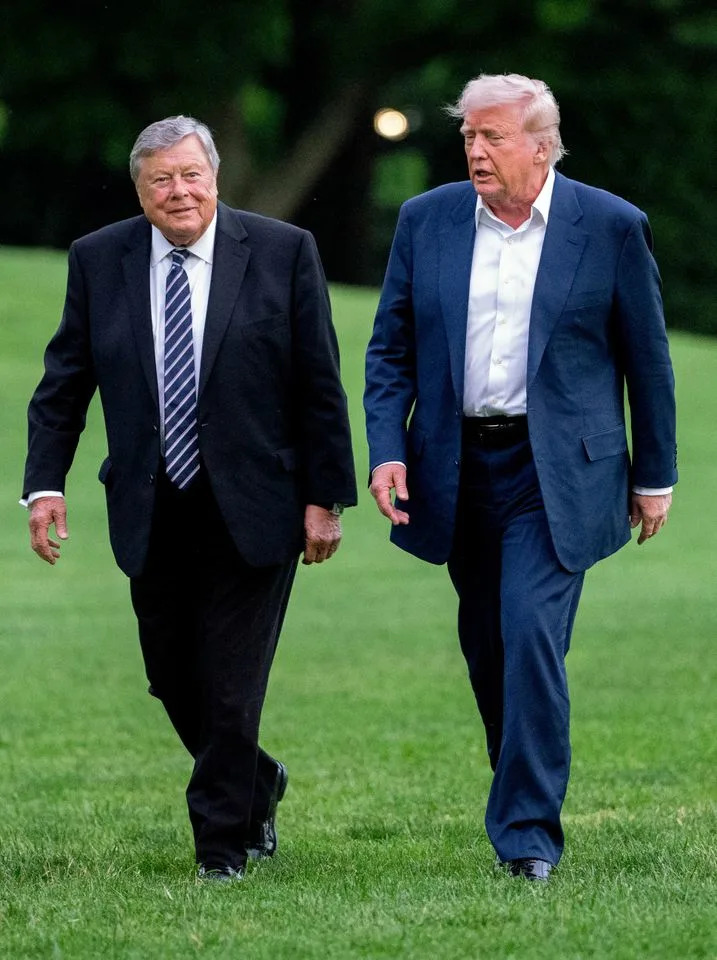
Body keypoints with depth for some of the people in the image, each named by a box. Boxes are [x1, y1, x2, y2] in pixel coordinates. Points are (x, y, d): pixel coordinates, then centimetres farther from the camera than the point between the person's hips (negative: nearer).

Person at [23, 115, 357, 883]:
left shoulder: (283, 252, -4)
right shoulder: (99, 260, 3)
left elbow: (319, 386, -2)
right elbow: (63, 384, 7)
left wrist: (325, 497, -5)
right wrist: (46, 483, -4)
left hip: (251, 510, -3)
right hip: (151, 516, 3)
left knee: (230, 683, -4)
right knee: (173, 679, 10)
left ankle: (222, 841, 11)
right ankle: (255, 788, 36)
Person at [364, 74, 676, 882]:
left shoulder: (611, 226, -4)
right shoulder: (426, 221, 4)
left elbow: (646, 358, 2)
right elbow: (391, 349, 7)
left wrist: (655, 476, 3)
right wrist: (386, 450, -6)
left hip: (555, 473, -4)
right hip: (459, 466, 4)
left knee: (532, 634, -16)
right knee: (486, 645, 12)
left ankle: (527, 831, -12)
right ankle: (526, 789, 32)